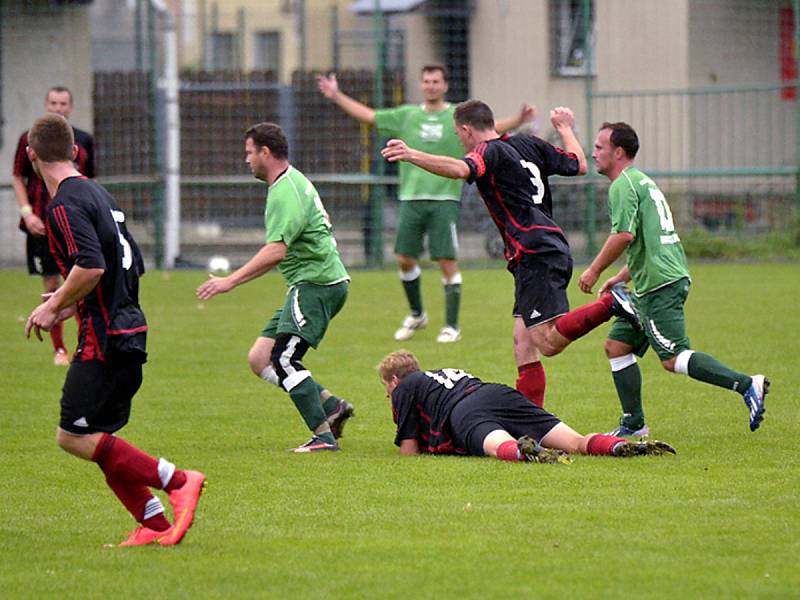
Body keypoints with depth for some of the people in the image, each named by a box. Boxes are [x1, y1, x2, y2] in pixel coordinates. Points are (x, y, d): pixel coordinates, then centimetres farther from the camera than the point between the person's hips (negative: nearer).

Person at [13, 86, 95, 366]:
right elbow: (18, 179, 6)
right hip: (42, 224, -1)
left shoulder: (84, 141, 8)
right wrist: (27, 213, -6)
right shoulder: (30, 140, 2)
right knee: (51, 286, 1)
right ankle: (59, 350, 11)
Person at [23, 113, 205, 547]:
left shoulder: (64, 205, -13)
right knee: (98, 438, 12)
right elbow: (134, 265, 21)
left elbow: (91, 266, -26)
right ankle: (154, 524, 7)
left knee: (73, 436, -8)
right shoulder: (97, 194, 16)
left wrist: (54, 307, -13)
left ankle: (178, 481, -11)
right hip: (127, 327, 9)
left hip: (105, 336, -9)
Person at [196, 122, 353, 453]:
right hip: (309, 285, 10)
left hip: (317, 284, -10)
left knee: (283, 359, -17)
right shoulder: (292, 181, 16)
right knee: (260, 359, 5)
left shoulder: (286, 192, -17)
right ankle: (331, 406, 5)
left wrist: (231, 281, -27)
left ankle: (323, 434, -16)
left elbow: (276, 251, -27)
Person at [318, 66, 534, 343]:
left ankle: (452, 326, 0)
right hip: (410, 198, 3)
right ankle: (416, 315, 26)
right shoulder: (407, 115, 11)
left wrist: (518, 121, -24)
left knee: (448, 262, -7)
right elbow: (368, 115, 14)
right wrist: (336, 96, 11)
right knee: (405, 259, 4)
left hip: (445, 199, -3)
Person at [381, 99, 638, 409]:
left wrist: (412, 155, -31)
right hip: (554, 248, 9)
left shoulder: (489, 151, -4)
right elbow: (579, 165, 25)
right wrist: (565, 128, 41)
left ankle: (610, 303, -26)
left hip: (536, 254, -9)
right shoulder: (530, 145, 17)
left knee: (549, 342, -18)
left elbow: (461, 169, -26)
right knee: (523, 339, 11)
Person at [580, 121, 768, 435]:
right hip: (663, 280, 10)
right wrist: (619, 279, 26)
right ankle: (634, 424, 13)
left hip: (660, 285, -10)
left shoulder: (623, 185, -9)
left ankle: (747, 384, -22)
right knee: (616, 344, 13)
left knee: (673, 358, -15)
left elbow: (624, 235, -20)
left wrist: (594, 270, -9)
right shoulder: (642, 181, 23)